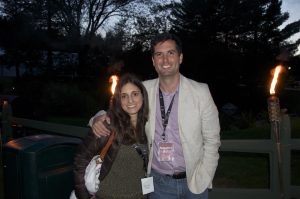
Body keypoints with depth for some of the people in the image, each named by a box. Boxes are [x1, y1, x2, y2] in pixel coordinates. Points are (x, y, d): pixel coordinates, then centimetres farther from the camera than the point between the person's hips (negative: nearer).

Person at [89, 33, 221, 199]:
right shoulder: (144, 90, -6)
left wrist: (201, 180, -8)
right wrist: (98, 119, -15)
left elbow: (212, 140, -4)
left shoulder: (200, 92, -10)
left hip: (193, 180, -1)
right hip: (158, 181, 2)